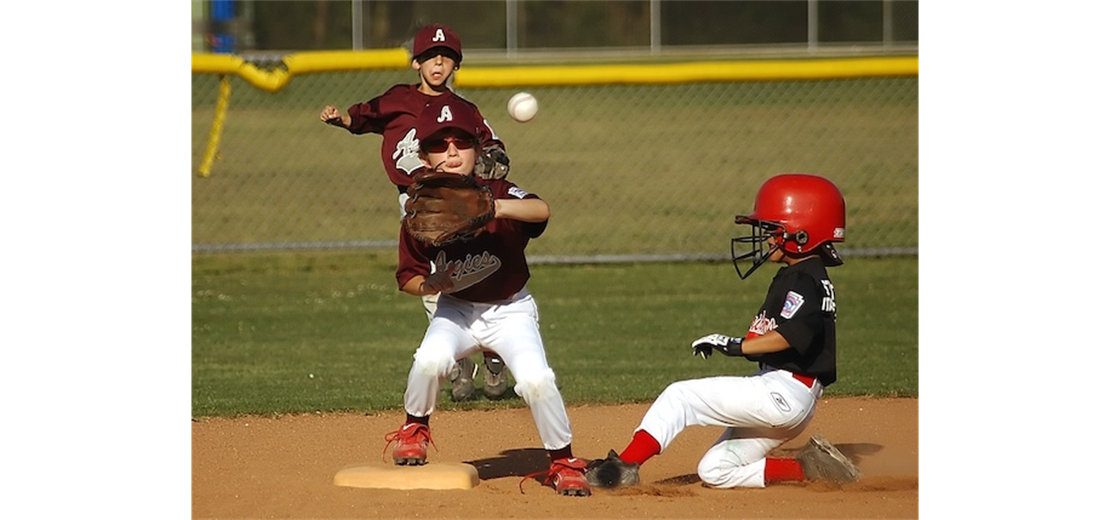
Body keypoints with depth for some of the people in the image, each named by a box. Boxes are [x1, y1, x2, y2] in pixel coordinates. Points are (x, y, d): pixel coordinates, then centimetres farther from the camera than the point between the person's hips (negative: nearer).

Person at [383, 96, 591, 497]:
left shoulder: (497, 193, -16)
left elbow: (541, 211, -38)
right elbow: (408, 277, -1)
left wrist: (495, 208, -56)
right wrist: (430, 285, -25)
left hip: (511, 310, -1)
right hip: (457, 309, 1)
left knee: (535, 379, -23)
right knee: (431, 360, -30)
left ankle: (563, 461, 0)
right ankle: (414, 430, 1)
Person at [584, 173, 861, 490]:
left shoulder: (803, 280, -14)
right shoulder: (812, 276, 19)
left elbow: (792, 335, -30)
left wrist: (737, 346, -27)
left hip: (782, 392, -11)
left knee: (679, 397, -8)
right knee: (714, 472, 11)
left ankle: (624, 465, -11)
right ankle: (808, 469, 5)